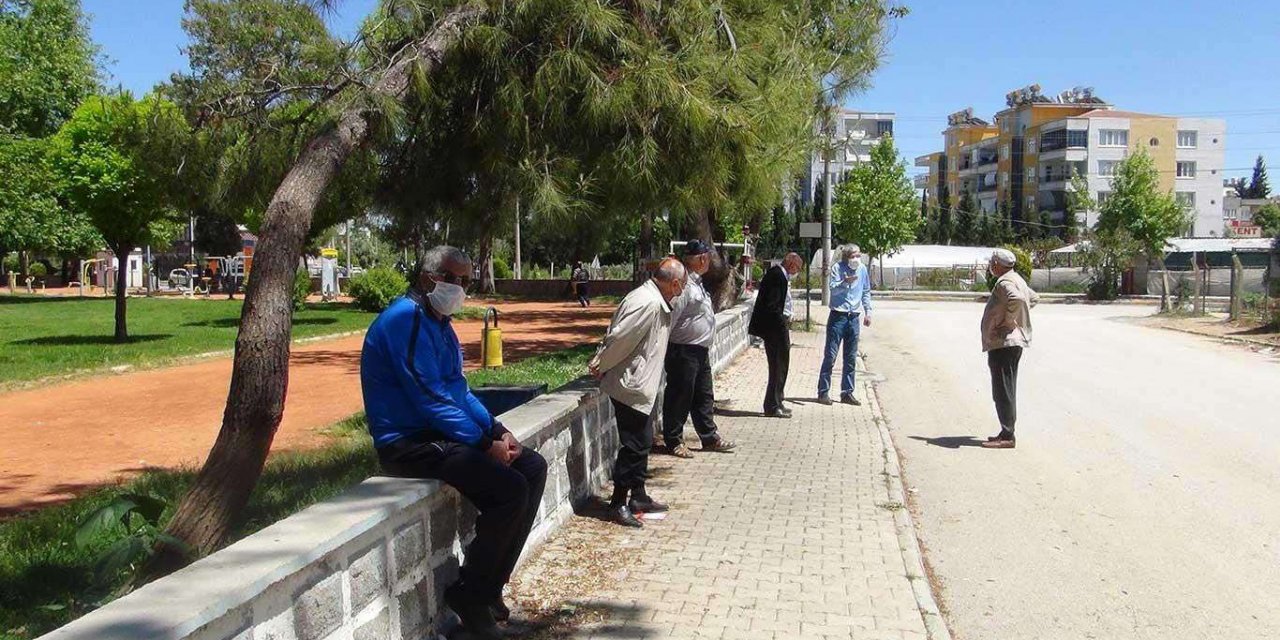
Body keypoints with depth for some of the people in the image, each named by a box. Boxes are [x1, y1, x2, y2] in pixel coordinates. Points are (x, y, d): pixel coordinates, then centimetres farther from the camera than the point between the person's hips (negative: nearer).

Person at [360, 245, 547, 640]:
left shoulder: (439, 323, 15)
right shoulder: (405, 320, -17)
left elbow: (458, 390, 18)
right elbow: (431, 399, -23)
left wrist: (497, 430, 3)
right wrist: (484, 444, -19)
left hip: (441, 432, 10)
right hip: (408, 443, -10)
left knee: (533, 468, 5)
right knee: (509, 489, -22)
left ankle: (490, 586, 8)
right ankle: (469, 595, -3)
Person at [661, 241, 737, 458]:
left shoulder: (696, 282, 15)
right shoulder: (683, 284, -18)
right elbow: (671, 315, -21)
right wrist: (664, 346, -19)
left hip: (700, 350, 10)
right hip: (683, 351, -10)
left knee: (704, 396, 16)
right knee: (679, 396, 0)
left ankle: (709, 438, 27)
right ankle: (673, 442, 11)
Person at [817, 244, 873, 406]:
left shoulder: (862, 269, 7)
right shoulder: (837, 268, -7)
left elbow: (866, 292, 17)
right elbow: (833, 288, -16)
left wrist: (868, 311, 13)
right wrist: (845, 282, -33)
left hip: (854, 317, 5)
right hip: (838, 315, -5)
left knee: (851, 358, 8)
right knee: (830, 356, -3)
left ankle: (847, 392, 15)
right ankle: (823, 391, 3)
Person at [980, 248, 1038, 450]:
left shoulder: (1005, 282, -16)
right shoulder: (1016, 279, 17)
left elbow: (1017, 299, -35)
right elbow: (1034, 298, 32)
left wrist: (1007, 322, -23)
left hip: (1004, 343, -11)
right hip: (1012, 341, 11)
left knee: (1003, 391, -7)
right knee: (1005, 390, 15)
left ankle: (1007, 436, -5)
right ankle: (1007, 433, 22)